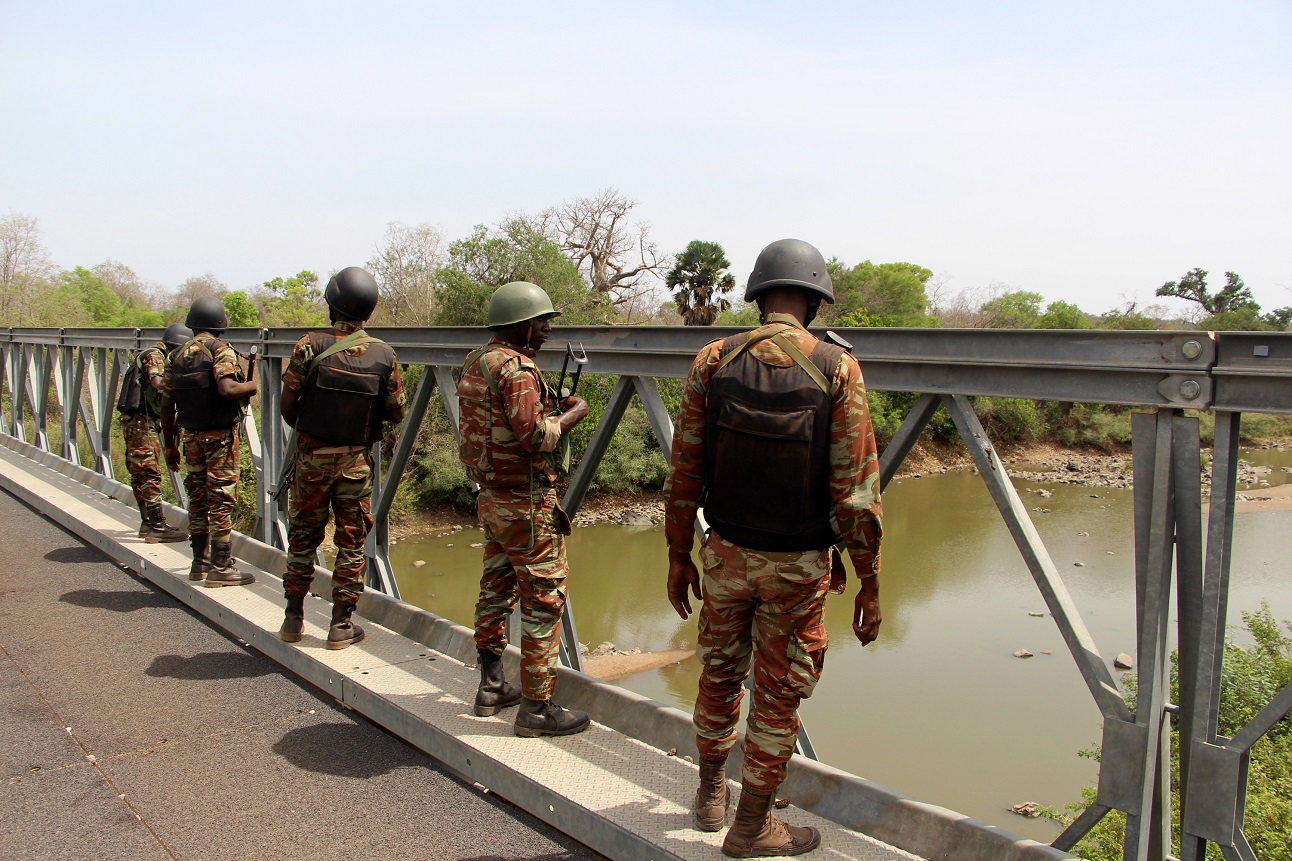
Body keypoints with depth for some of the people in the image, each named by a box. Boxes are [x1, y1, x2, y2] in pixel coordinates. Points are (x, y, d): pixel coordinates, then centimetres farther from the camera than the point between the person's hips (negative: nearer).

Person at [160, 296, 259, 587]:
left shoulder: (177, 355, 11)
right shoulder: (220, 351, -9)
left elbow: (166, 404, 11)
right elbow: (226, 389, -26)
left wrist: (170, 444, 17)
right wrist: (250, 386, -5)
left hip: (191, 436, 6)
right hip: (220, 435, -6)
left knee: (197, 499, 14)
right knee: (221, 500, -2)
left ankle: (200, 563, 21)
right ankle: (220, 568, 1)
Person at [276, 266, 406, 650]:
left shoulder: (310, 346, -10)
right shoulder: (383, 355, -6)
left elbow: (287, 406, -8)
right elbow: (396, 413, 0)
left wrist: (306, 430, 12)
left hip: (312, 457, 0)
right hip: (356, 461, 0)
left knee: (303, 538, 14)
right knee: (351, 543, 9)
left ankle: (293, 619, 23)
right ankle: (341, 625, 15)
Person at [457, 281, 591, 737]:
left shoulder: (476, 363, 11)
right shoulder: (516, 367, -18)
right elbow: (533, 435, -25)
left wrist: (553, 409, 14)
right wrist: (573, 413, -10)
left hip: (492, 496, 10)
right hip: (526, 502, -10)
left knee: (496, 592, 17)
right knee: (544, 601, -2)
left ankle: (491, 688, 29)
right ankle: (537, 708, 5)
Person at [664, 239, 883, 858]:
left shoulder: (712, 361, -5)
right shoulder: (837, 370, -11)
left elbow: (684, 473, -3)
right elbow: (855, 488, -13)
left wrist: (679, 557, 8)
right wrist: (869, 583, -3)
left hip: (726, 553, 3)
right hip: (798, 565, -2)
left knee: (720, 674, 22)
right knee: (778, 694, 12)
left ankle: (710, 794, 40)